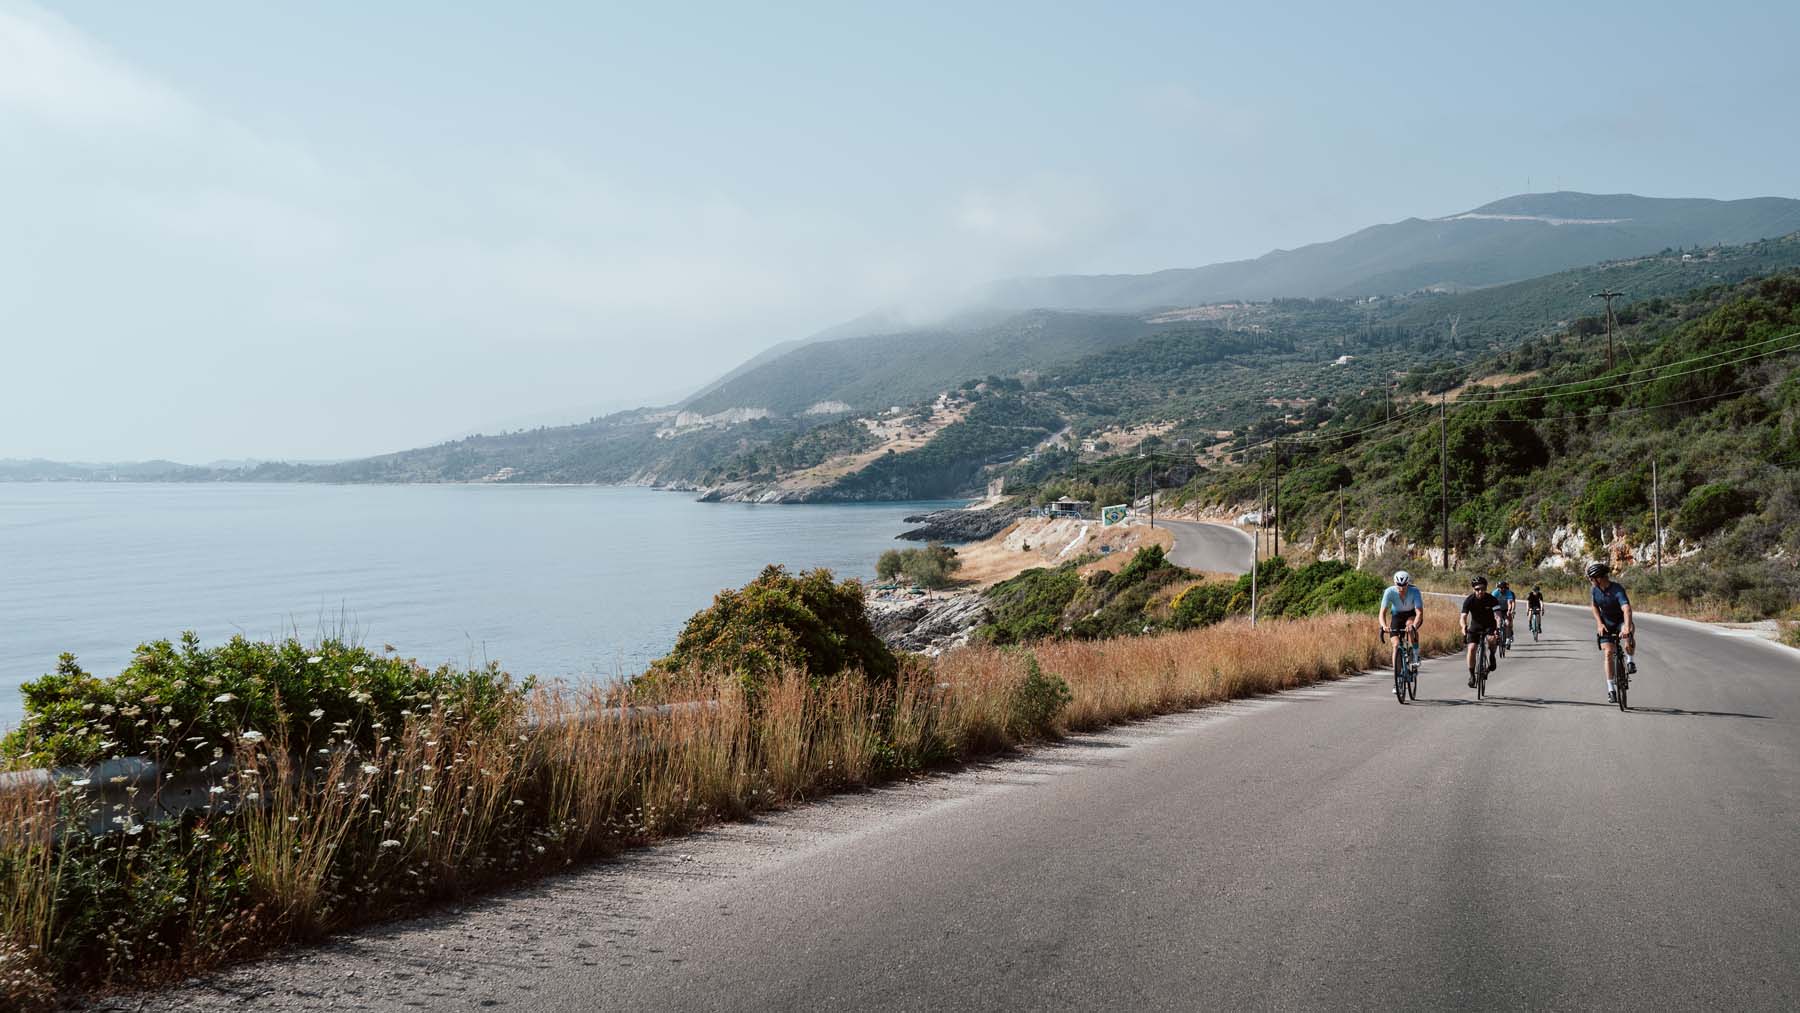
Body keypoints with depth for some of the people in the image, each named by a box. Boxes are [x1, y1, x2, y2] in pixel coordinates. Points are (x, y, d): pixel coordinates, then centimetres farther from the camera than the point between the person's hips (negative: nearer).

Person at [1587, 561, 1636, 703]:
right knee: (1608, 653, -10)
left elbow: (1627, 609, -43)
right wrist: (1600, 624, -6)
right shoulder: (1595, 590, -10)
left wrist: (1627, 627, -58)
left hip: (1621, 621, -4)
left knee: (1629, 635, -38)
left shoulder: (1617, 589, -29)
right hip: (1606, 624, 4)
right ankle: (1611, 689, -5)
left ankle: (1630, 661, -9)